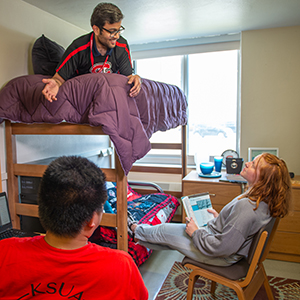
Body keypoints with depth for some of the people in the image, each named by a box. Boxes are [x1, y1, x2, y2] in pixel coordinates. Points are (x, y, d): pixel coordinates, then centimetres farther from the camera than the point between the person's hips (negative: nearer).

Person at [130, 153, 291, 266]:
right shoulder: (262, 199, -7)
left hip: (220, 257, -8)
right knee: (169, 229, 18)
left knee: (164, 231, 7)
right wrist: (219, 217, 10)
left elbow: (222, 247, -32)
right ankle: (140, 232, 42)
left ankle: (136, 230, 37)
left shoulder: (246, 207, -37)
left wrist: (196, 232, -19)